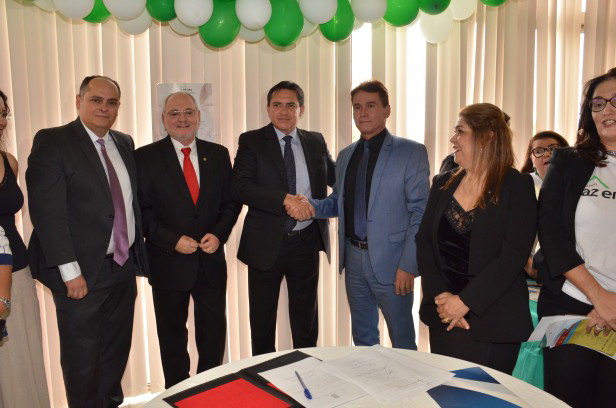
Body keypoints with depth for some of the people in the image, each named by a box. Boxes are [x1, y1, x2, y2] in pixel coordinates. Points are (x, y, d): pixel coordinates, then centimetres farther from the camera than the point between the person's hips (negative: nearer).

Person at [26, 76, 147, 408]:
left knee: (116, 353, 18)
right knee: (83, 361, 8)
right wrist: (70, 272, -18)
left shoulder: (125, 144, 11)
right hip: (83, 274, -6)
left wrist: (134, 261, 10)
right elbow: (46, 211, -15)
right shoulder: (52, 142, -8)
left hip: (123, 268, 6)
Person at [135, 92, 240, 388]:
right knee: (172, 333, 14)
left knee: (214, 330, 13)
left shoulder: (218, 154, 4)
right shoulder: (145, 157, -5)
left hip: (211, 261, 3)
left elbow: (231, 201, 6)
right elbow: (141, 210, -8)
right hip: (168, 262, -2)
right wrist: (173, 240, -17)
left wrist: (219, 234, -10)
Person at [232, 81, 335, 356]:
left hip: (306, 242, 3)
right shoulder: (251, 141, -4)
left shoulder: (316, 142, 6)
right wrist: (285, 199, -26)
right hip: (266, 243, -2)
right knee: (262, 318, 13)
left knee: (306, 316, 17)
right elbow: (239, 187, -16)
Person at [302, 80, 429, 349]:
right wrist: (313, 207, -4)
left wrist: (408, 265, -15)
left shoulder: (411, 152, -7)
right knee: (362, 338, 19)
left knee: (402, 341, 9)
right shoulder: (345, 155, 12)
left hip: (390, 262, -5)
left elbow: (420, 212, -11)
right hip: (353, 258, 5)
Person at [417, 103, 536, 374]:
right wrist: (440, 296, -10)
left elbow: (512, 257, -15)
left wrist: (464, 301, -18)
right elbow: (424, 243, 2)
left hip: (492, 322, -4)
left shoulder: (517, 187, -7)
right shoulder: (443, 184, 7)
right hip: (442, 317, 5)